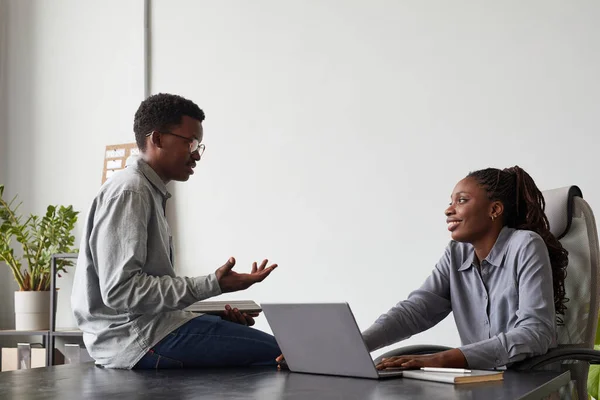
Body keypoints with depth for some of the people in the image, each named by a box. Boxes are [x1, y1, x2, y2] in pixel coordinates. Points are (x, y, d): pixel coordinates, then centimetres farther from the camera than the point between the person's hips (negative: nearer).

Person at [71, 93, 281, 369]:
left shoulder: (151, 192, 20)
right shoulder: (128, 191, -11)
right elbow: (121, 290, -22)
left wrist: (215, 314, 7)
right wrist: (213, 285, -22)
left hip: (149, 328, 10)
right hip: (135, 338, -10)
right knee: (275, 351, -18)